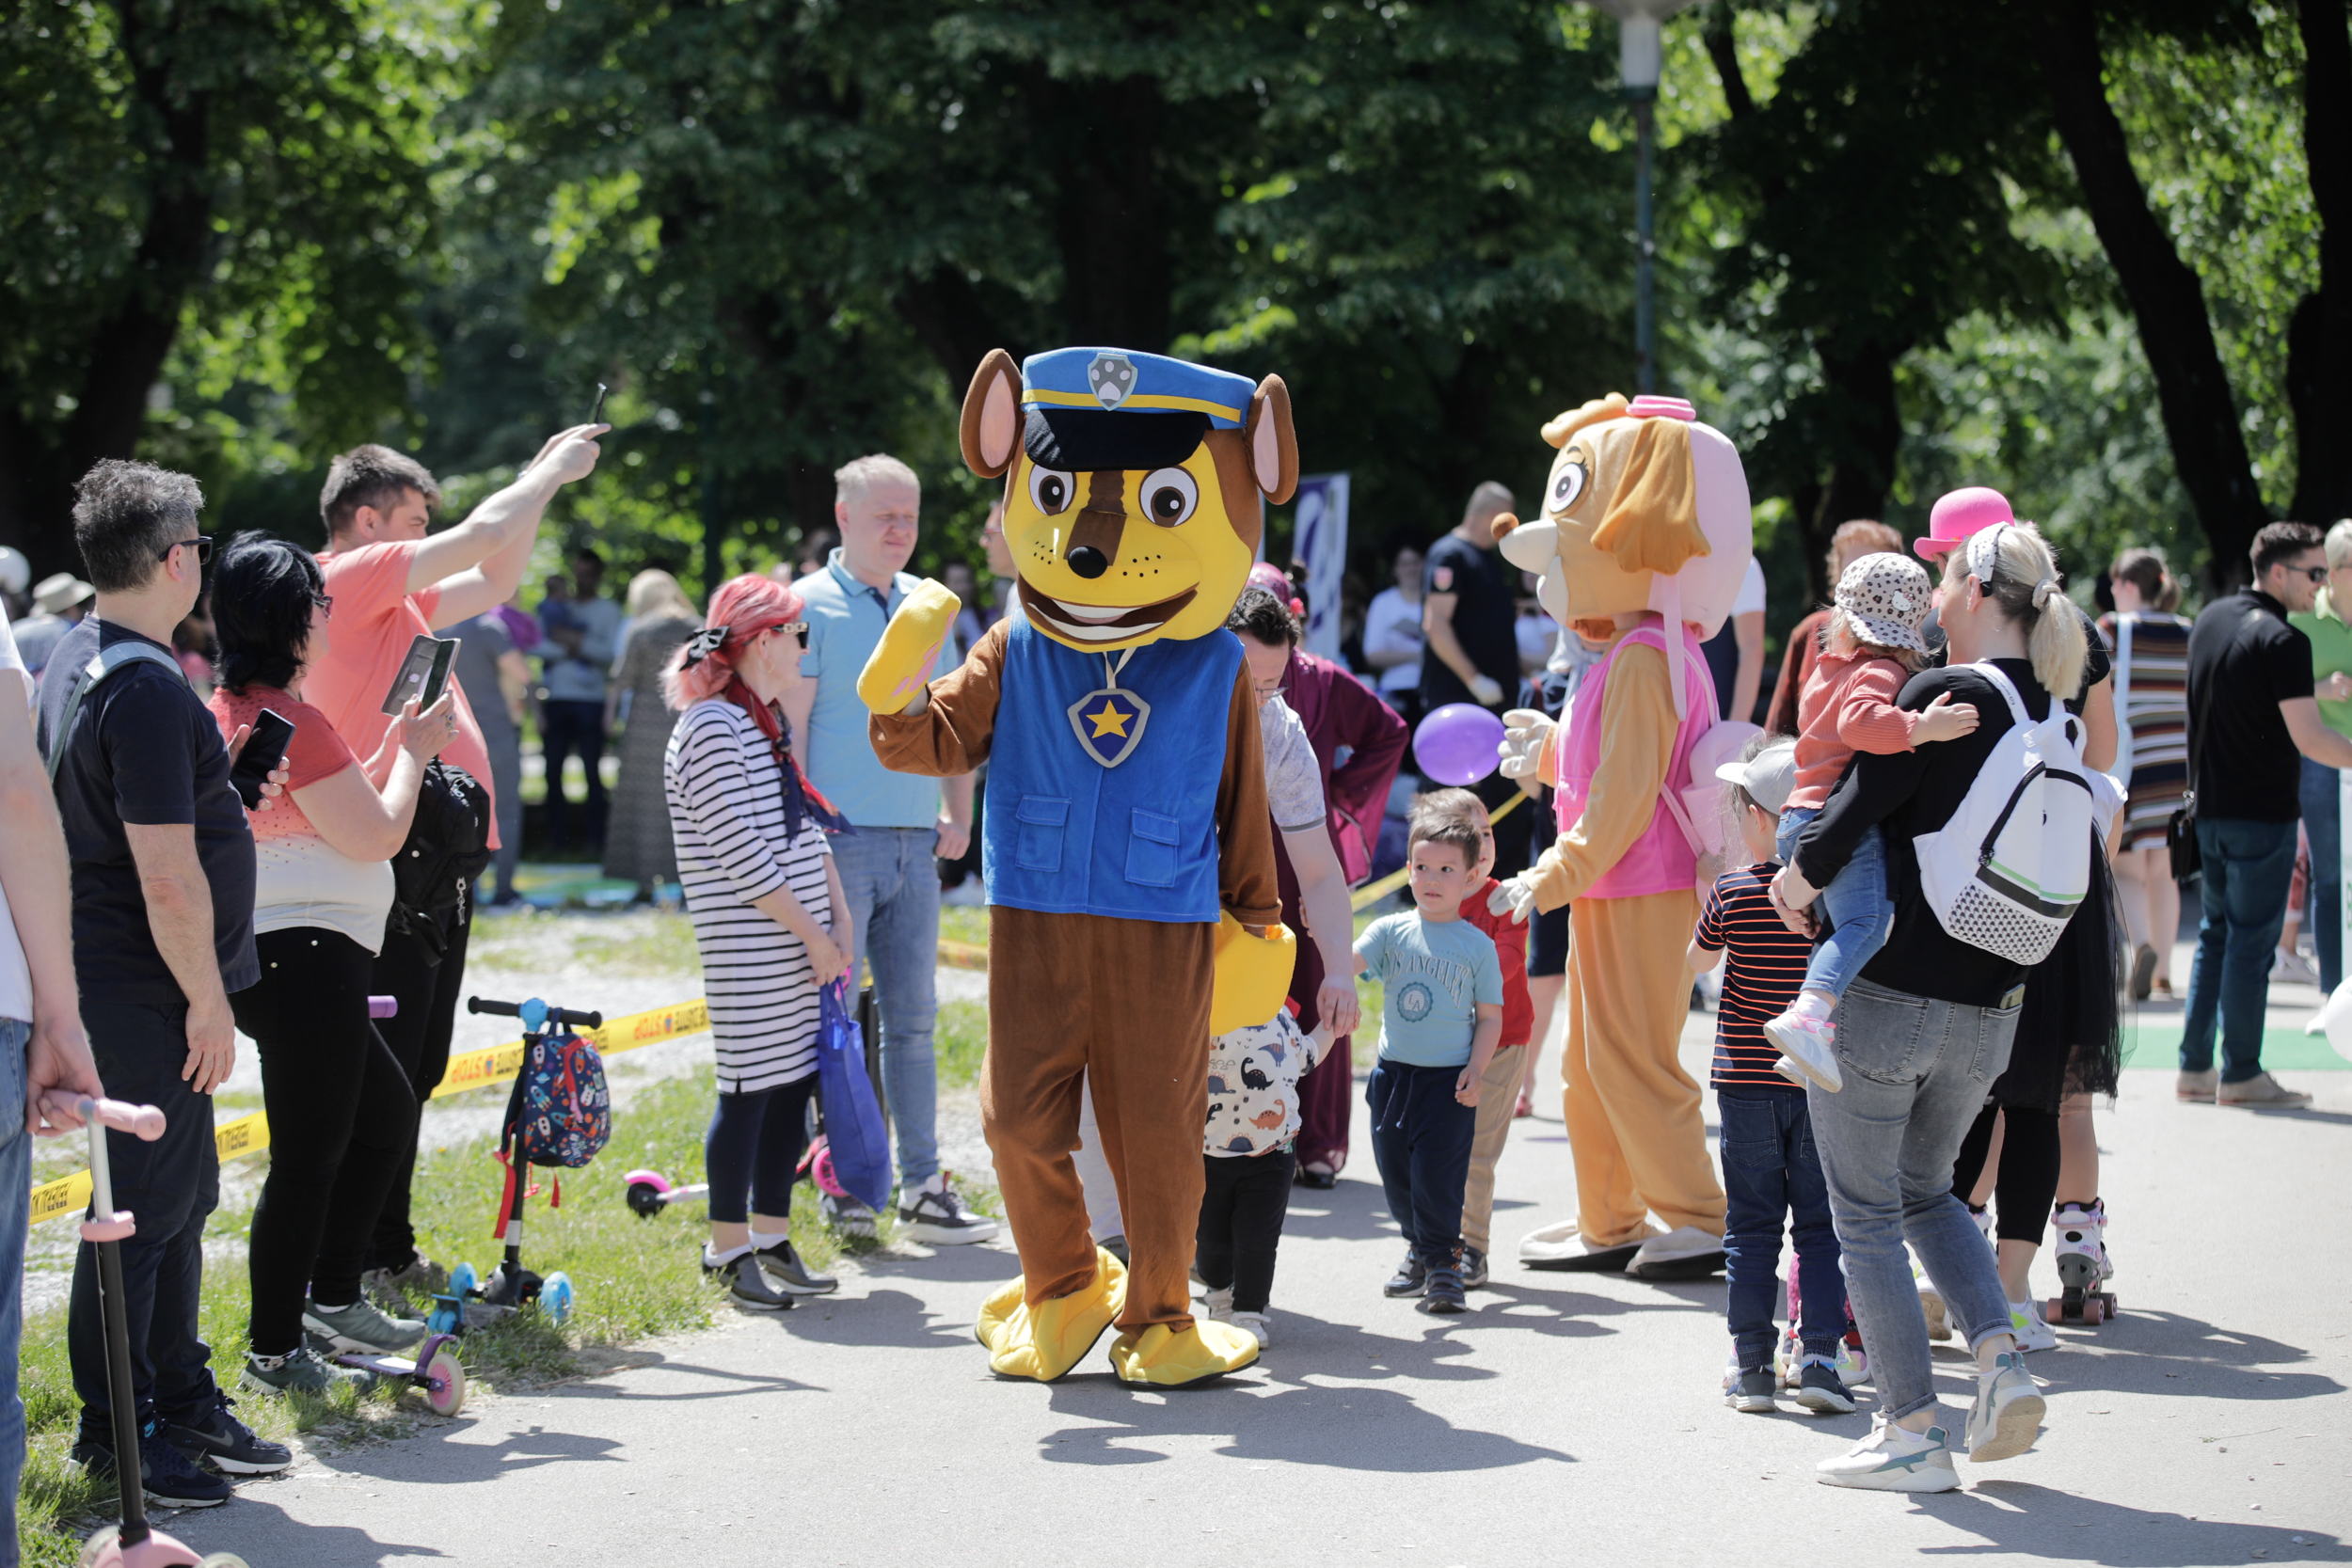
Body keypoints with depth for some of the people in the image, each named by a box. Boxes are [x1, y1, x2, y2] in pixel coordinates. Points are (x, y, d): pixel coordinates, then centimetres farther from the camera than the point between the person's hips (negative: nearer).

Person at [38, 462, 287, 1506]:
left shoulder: (75, 663, 11)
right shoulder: (146, 690, -22)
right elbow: (169, 879, -24)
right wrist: (207, 1002, -16)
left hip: (112, 980, 10)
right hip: (144, 1000, -10)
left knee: (180, 1197, 17)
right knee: (143, 1211, -3)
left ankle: (184, 1403, 26)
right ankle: (117, 1440, 4)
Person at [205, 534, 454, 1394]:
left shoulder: (229, 710, 14)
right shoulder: (292, 721, -18)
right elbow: (377, 836, -13)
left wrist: (397, 748, 18)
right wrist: (412, 753, 2)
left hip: (264, 955, 11)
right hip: (307, 956, -11)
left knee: (387, 1110, 23)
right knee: (309, 1156, -4)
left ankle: (333, 1296, 28)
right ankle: (276, 1353, 2)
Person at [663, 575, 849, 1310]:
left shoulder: (767, 724, 16)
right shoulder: (711, 728, -14)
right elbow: (742, 856, -18)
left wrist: (839, 923, 9)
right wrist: (813, 934, -13)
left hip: (800, 942, 9)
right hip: (750, 952, -9)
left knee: (793, 1086, 10)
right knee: (750, 1090, -4)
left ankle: (772, 1241, 17)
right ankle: (730, 1251, 5)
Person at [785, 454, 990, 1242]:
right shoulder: (810, 604, -3)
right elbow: (792, 727, -7)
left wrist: (959, 816, 11)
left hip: (915, 846, 5)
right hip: (839, 842, -5)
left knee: (913, 1018, 6)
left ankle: (923, 1188, 9)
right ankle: (843, 1185, 6)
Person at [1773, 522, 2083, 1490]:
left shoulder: (1943, 697, -15)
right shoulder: (2050, 715, 5)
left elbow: (1858, 806, -20)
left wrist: (1802, 876, 0)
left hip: (1885, 993, -7)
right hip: (1987, 1010, 7)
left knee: (1865, 1213, 6)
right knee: (1925, 1190, 25)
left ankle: (1913, 1434, 5)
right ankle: (1999, 1359, 5)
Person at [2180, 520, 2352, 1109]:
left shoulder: (2209, 619, 9)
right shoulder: (2283, 641, -17)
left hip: (2209, 809, 8)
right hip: (2262, 812, -8)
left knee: (2215, 934, 15)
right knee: (2251, 942, -2)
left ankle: (2195, 1069, 15)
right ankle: (2241, 1075, 1)